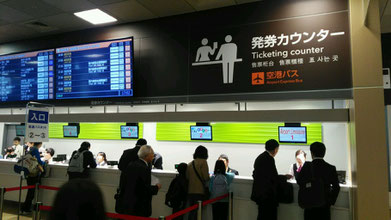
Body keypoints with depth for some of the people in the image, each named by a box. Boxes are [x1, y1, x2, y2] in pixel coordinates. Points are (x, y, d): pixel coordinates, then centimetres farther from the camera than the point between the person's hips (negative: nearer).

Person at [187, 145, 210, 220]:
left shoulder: (190, 164, 11)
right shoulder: (203, 162, -7)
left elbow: (187, 177, 11)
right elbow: (206, 177, -11)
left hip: (190, 191, 6)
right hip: (200, 191, -6)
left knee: (192, 211, 15)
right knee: (197, 212, -2)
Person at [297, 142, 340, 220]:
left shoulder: (307, 166, -10)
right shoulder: (331, 168, -6)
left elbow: (299, 181, -3)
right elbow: (336, 187, -2)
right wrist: (331, 201, 8)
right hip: (324, 204, 1)